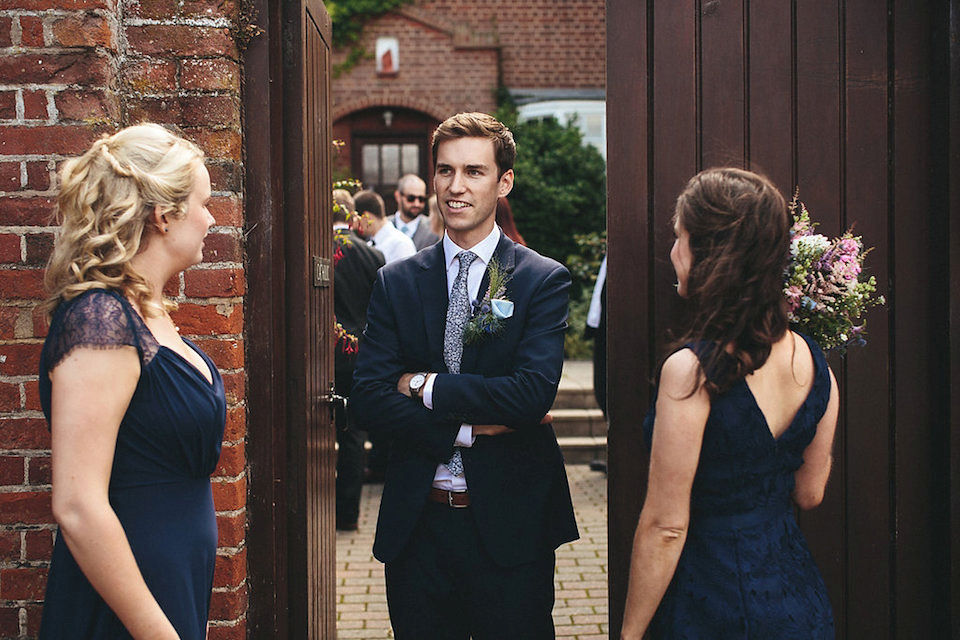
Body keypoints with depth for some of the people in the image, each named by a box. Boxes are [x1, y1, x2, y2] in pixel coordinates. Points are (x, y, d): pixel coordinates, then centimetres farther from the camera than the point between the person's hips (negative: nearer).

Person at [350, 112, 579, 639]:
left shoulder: (544, 280, -3)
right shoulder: (395, 283, 5)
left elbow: (534, 392, -16)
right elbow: (369, 399, -4)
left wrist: (424, 385, -11)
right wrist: (468, 428, -14)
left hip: (510, 524, -2)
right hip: (416, 523, 2)